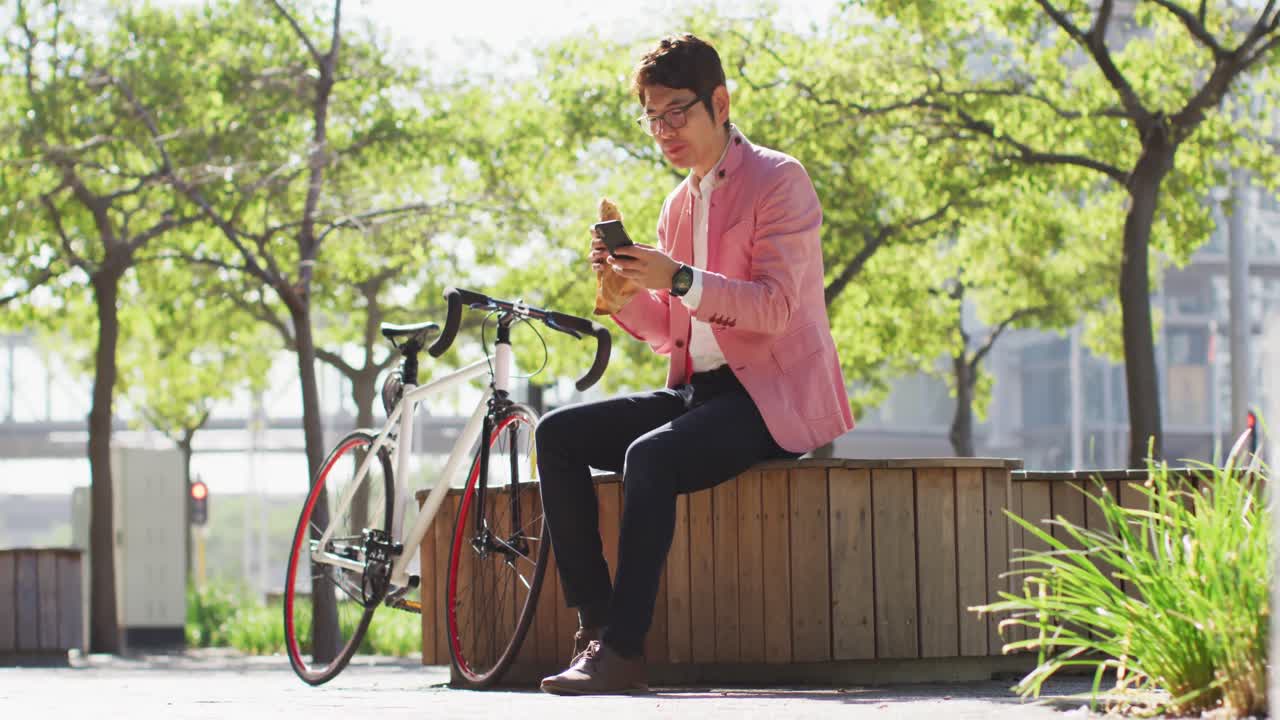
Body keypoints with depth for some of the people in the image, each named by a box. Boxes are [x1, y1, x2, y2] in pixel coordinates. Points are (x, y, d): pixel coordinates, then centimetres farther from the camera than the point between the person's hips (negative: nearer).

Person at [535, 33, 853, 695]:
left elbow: (774, 307, -16)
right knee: (558, 434, -8)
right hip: (698, 390, 8)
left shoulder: (779, 180, -5)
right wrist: (624, 286, -3)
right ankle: (595, 621, -14)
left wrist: (679, 279, -27)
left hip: (771, 398, -8)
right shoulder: (679, 204, 18)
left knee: (650, 455, -33)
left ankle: (623, 651, -32)